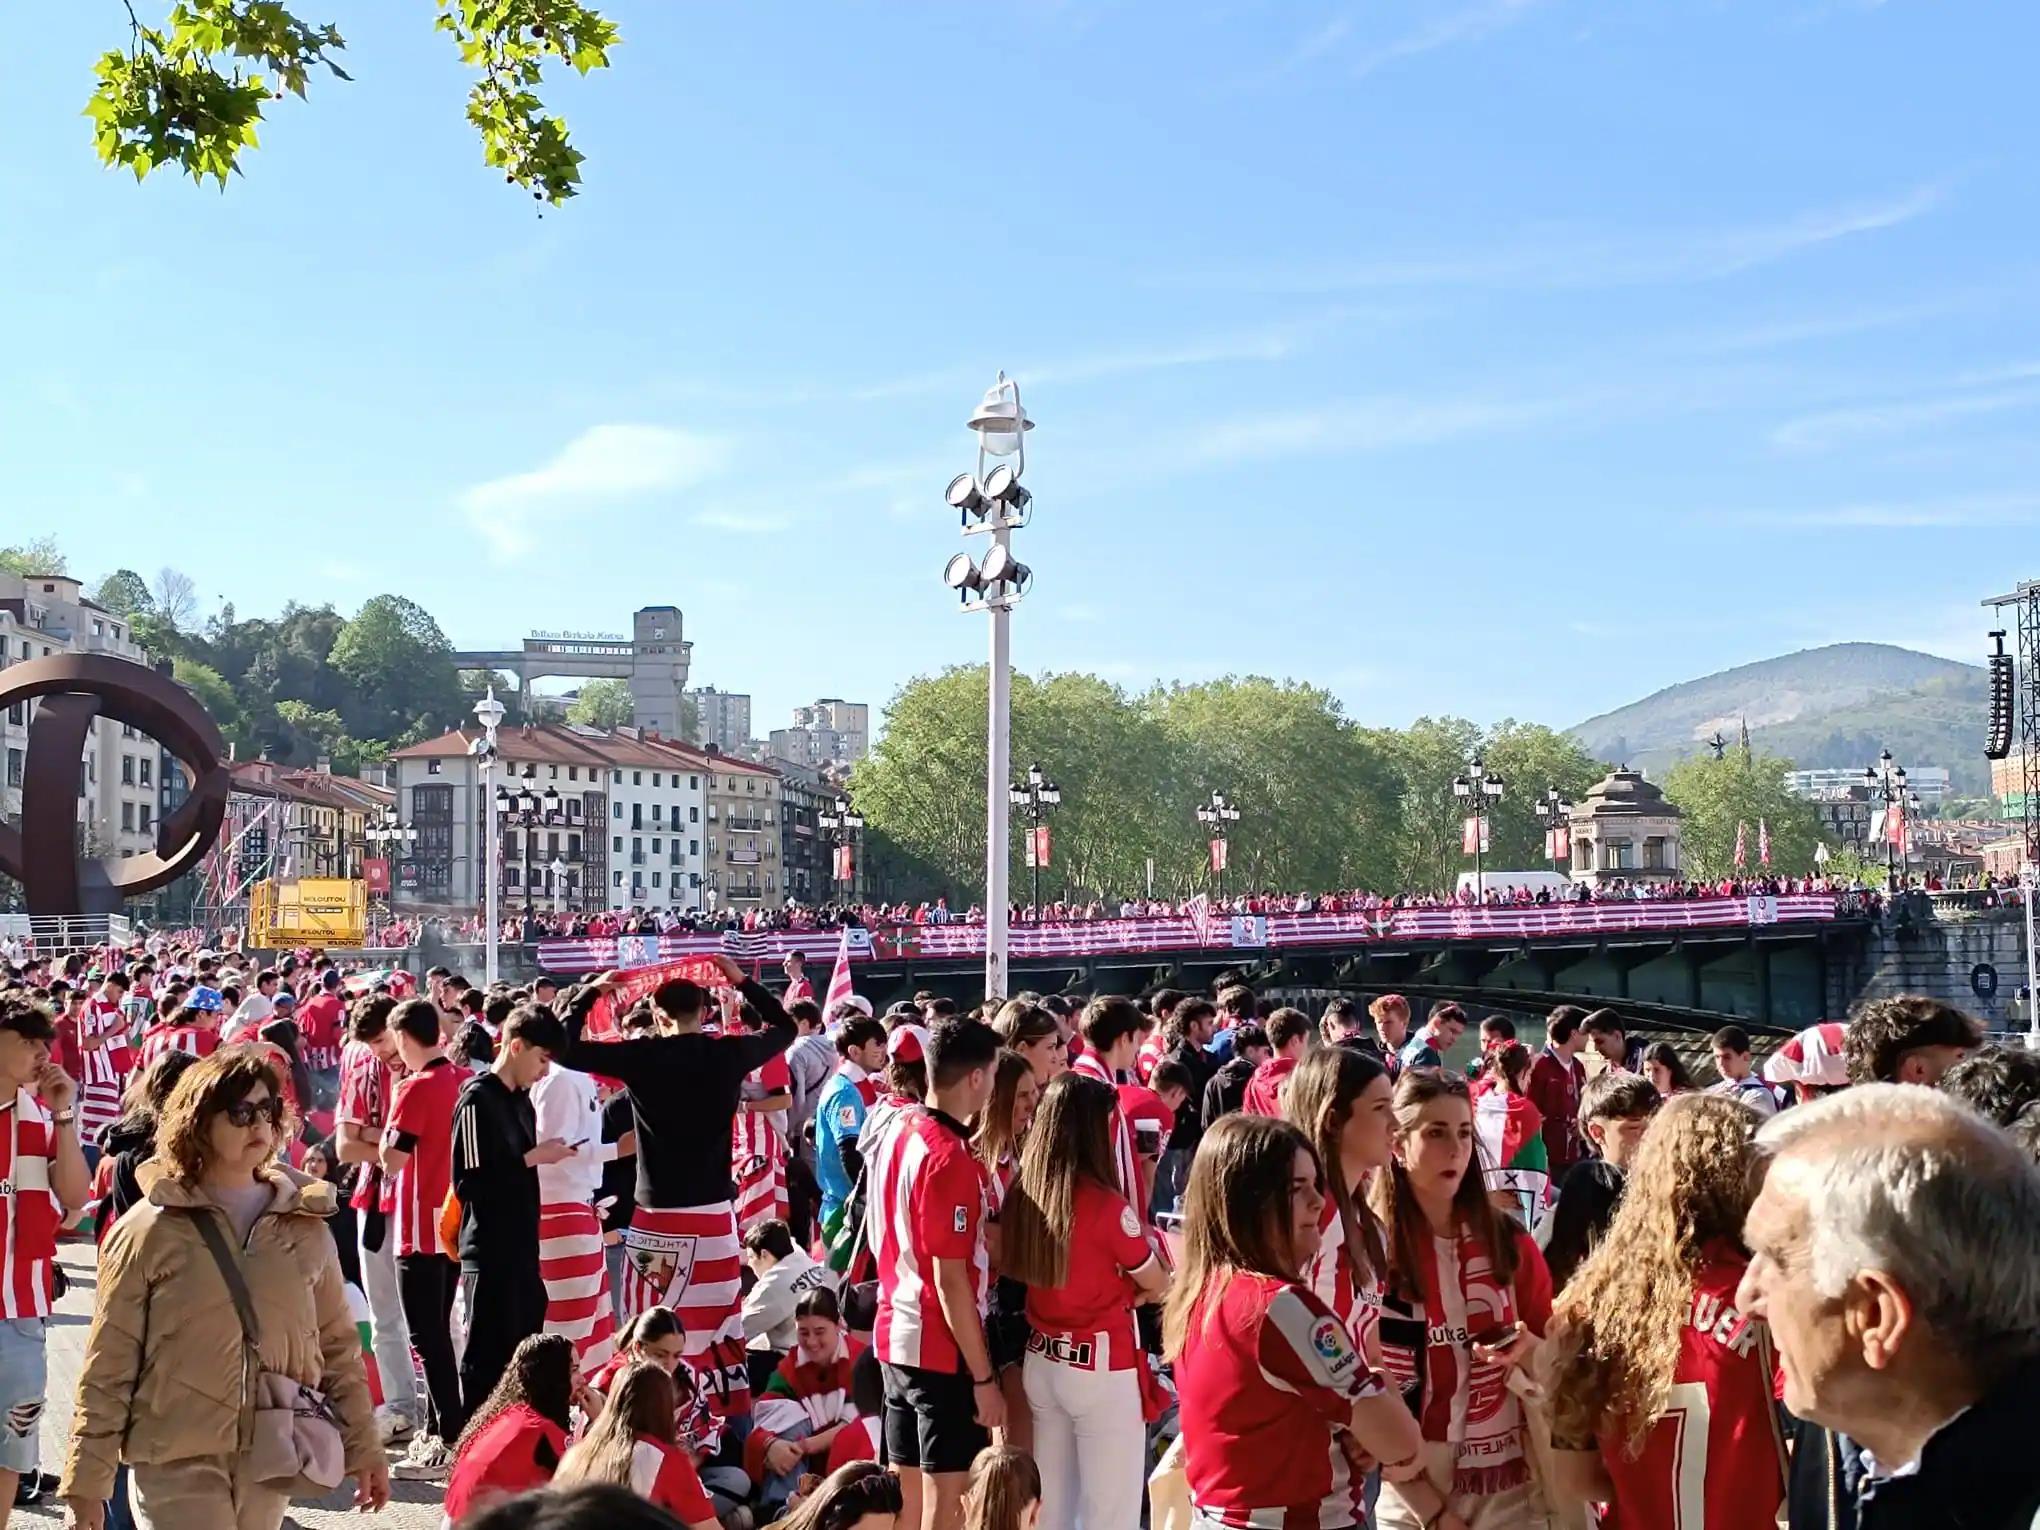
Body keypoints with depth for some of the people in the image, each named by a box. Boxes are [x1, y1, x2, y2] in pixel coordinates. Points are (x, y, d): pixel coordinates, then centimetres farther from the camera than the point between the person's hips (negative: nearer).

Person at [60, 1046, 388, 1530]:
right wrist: (88, 1481, -3)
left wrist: (363, 1448, 11)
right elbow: (109, 1366, -2)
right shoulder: (150, 1230, -3)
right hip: (177, 1462, -3)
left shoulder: (304, 1226, 7)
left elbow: (337, 1346, 12)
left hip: (273, 1462, 3)